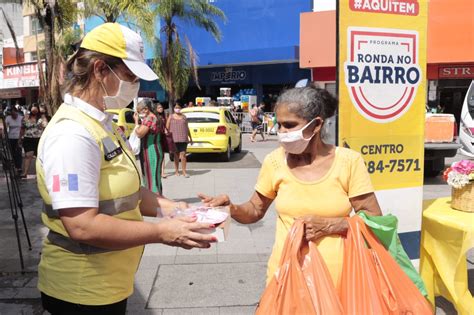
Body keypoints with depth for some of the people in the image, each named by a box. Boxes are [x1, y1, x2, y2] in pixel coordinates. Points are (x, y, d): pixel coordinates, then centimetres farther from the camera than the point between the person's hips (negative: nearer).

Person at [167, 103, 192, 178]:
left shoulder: (184, 117, 13)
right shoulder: (171, 116, 7)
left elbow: (187, 128, 16)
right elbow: (167, 127, 3)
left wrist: (190, 138, 15)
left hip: (183, 139, 1)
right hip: (174, 139, -1)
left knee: (183, 154, -7)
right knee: (176, 155, 7)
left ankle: (184, 171, -3)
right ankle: (176, 170, 17)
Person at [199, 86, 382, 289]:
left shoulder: (348, 161, -9)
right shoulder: (275, 161, -3)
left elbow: (374, 219, -5)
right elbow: (255, 210, 8)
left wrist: (327, 224, -16)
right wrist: (231, 208, -12)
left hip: (336, 275, -1)